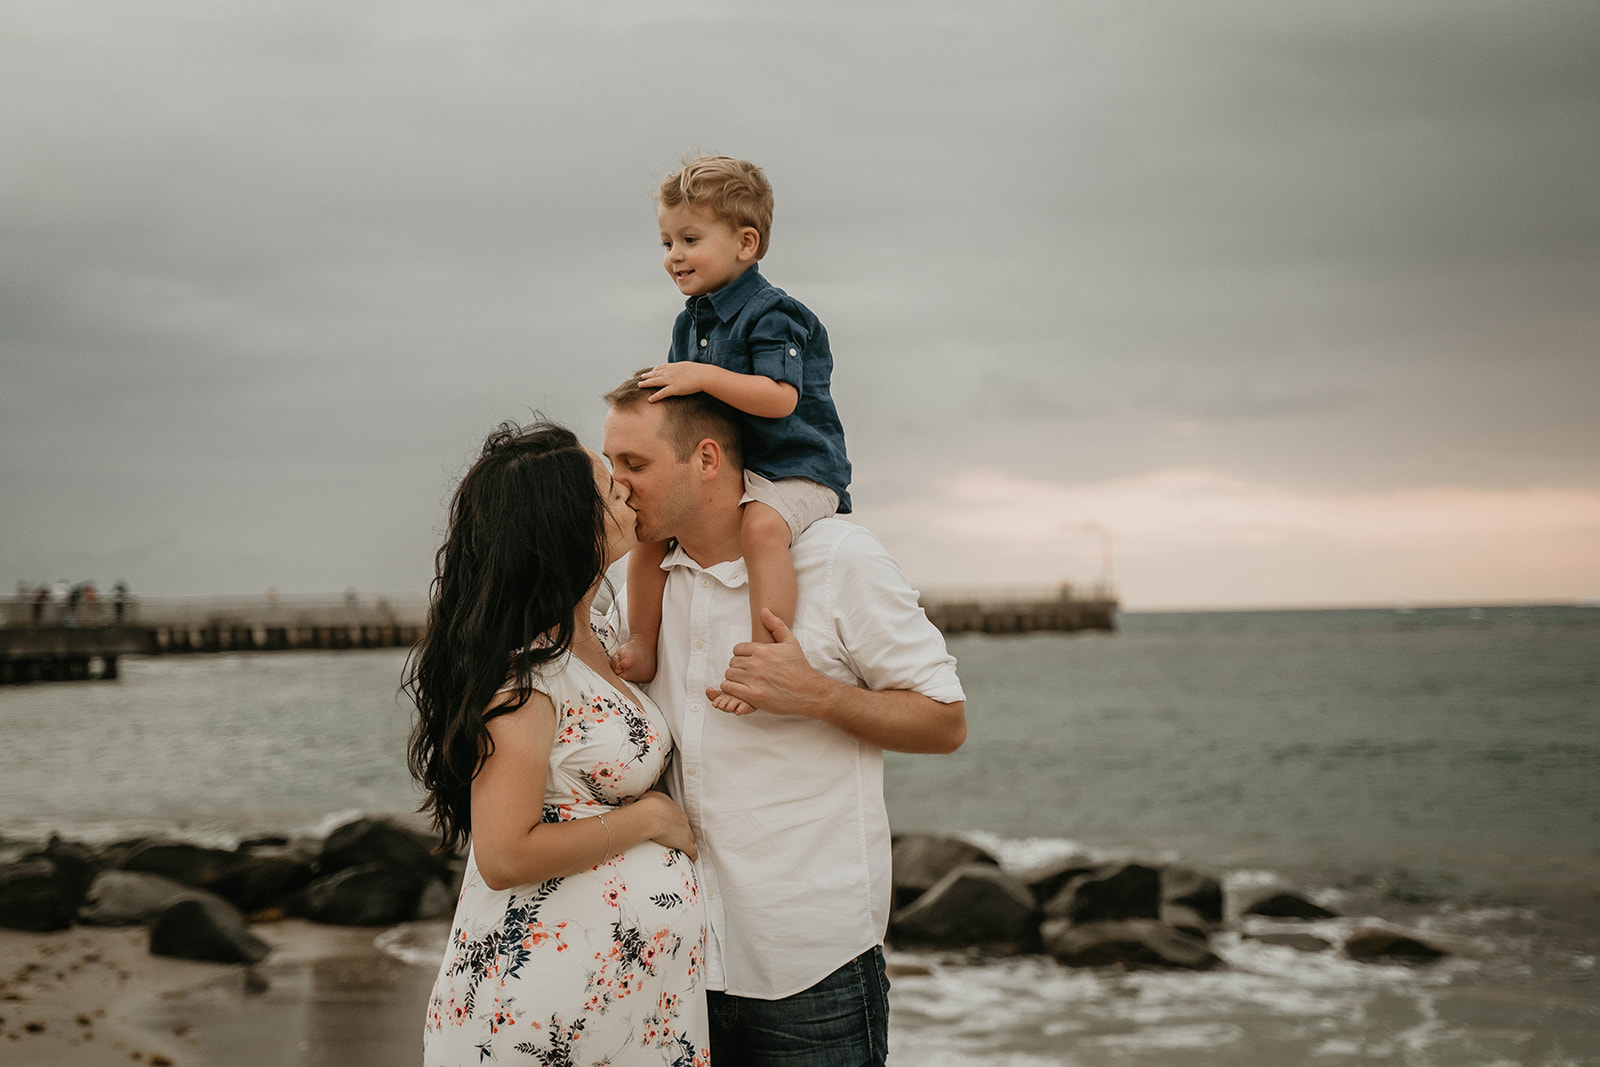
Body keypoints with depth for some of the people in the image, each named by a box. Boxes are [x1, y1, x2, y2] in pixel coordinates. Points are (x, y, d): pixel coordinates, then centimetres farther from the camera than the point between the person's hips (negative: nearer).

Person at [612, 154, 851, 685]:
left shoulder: (770, 314, -15)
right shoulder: (690, 324, 12)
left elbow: (780, 397, -28)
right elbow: (681, 395, 23)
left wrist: (703, 377, -32)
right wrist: (658, 390, 1)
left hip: (793, 468, -8)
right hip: (721, 470, 9)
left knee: (761, 526, -36)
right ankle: (643, 647, 11)